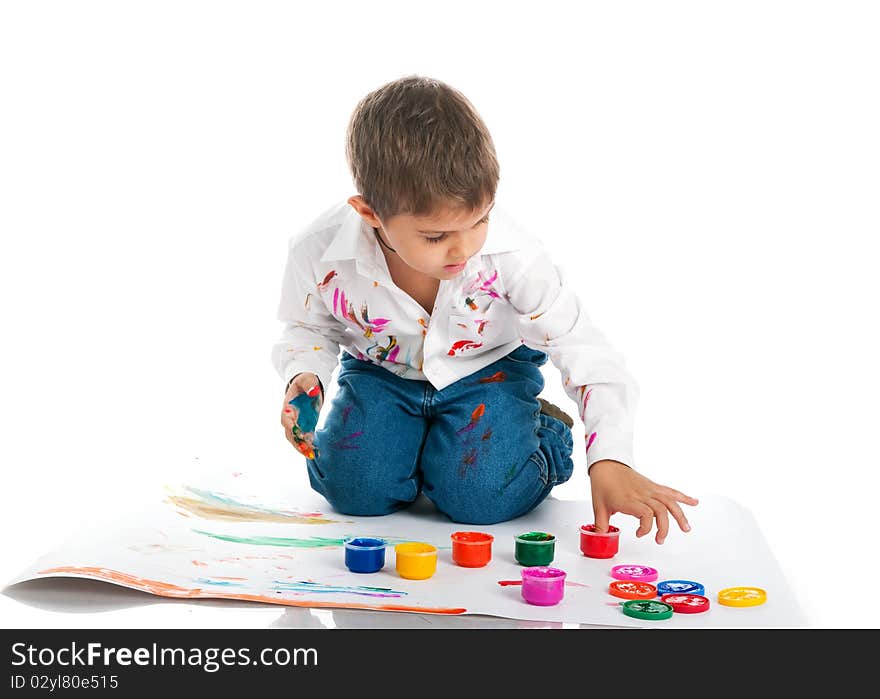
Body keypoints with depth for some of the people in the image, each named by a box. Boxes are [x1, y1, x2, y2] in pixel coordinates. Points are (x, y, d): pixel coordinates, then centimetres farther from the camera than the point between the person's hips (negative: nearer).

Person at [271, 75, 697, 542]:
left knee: (481, 496, -20)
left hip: (489, 369, -1)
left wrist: (609, 461, -35)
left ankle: (544, 433, 13)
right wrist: (304, 377, -26)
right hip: (380, 371, 2)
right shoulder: (319, 253, -28)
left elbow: (580, 347, -25)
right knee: (353, 487, -17)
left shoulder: (511, 253, -33)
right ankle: (410, 434, 17)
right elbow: (308, 328, -4)